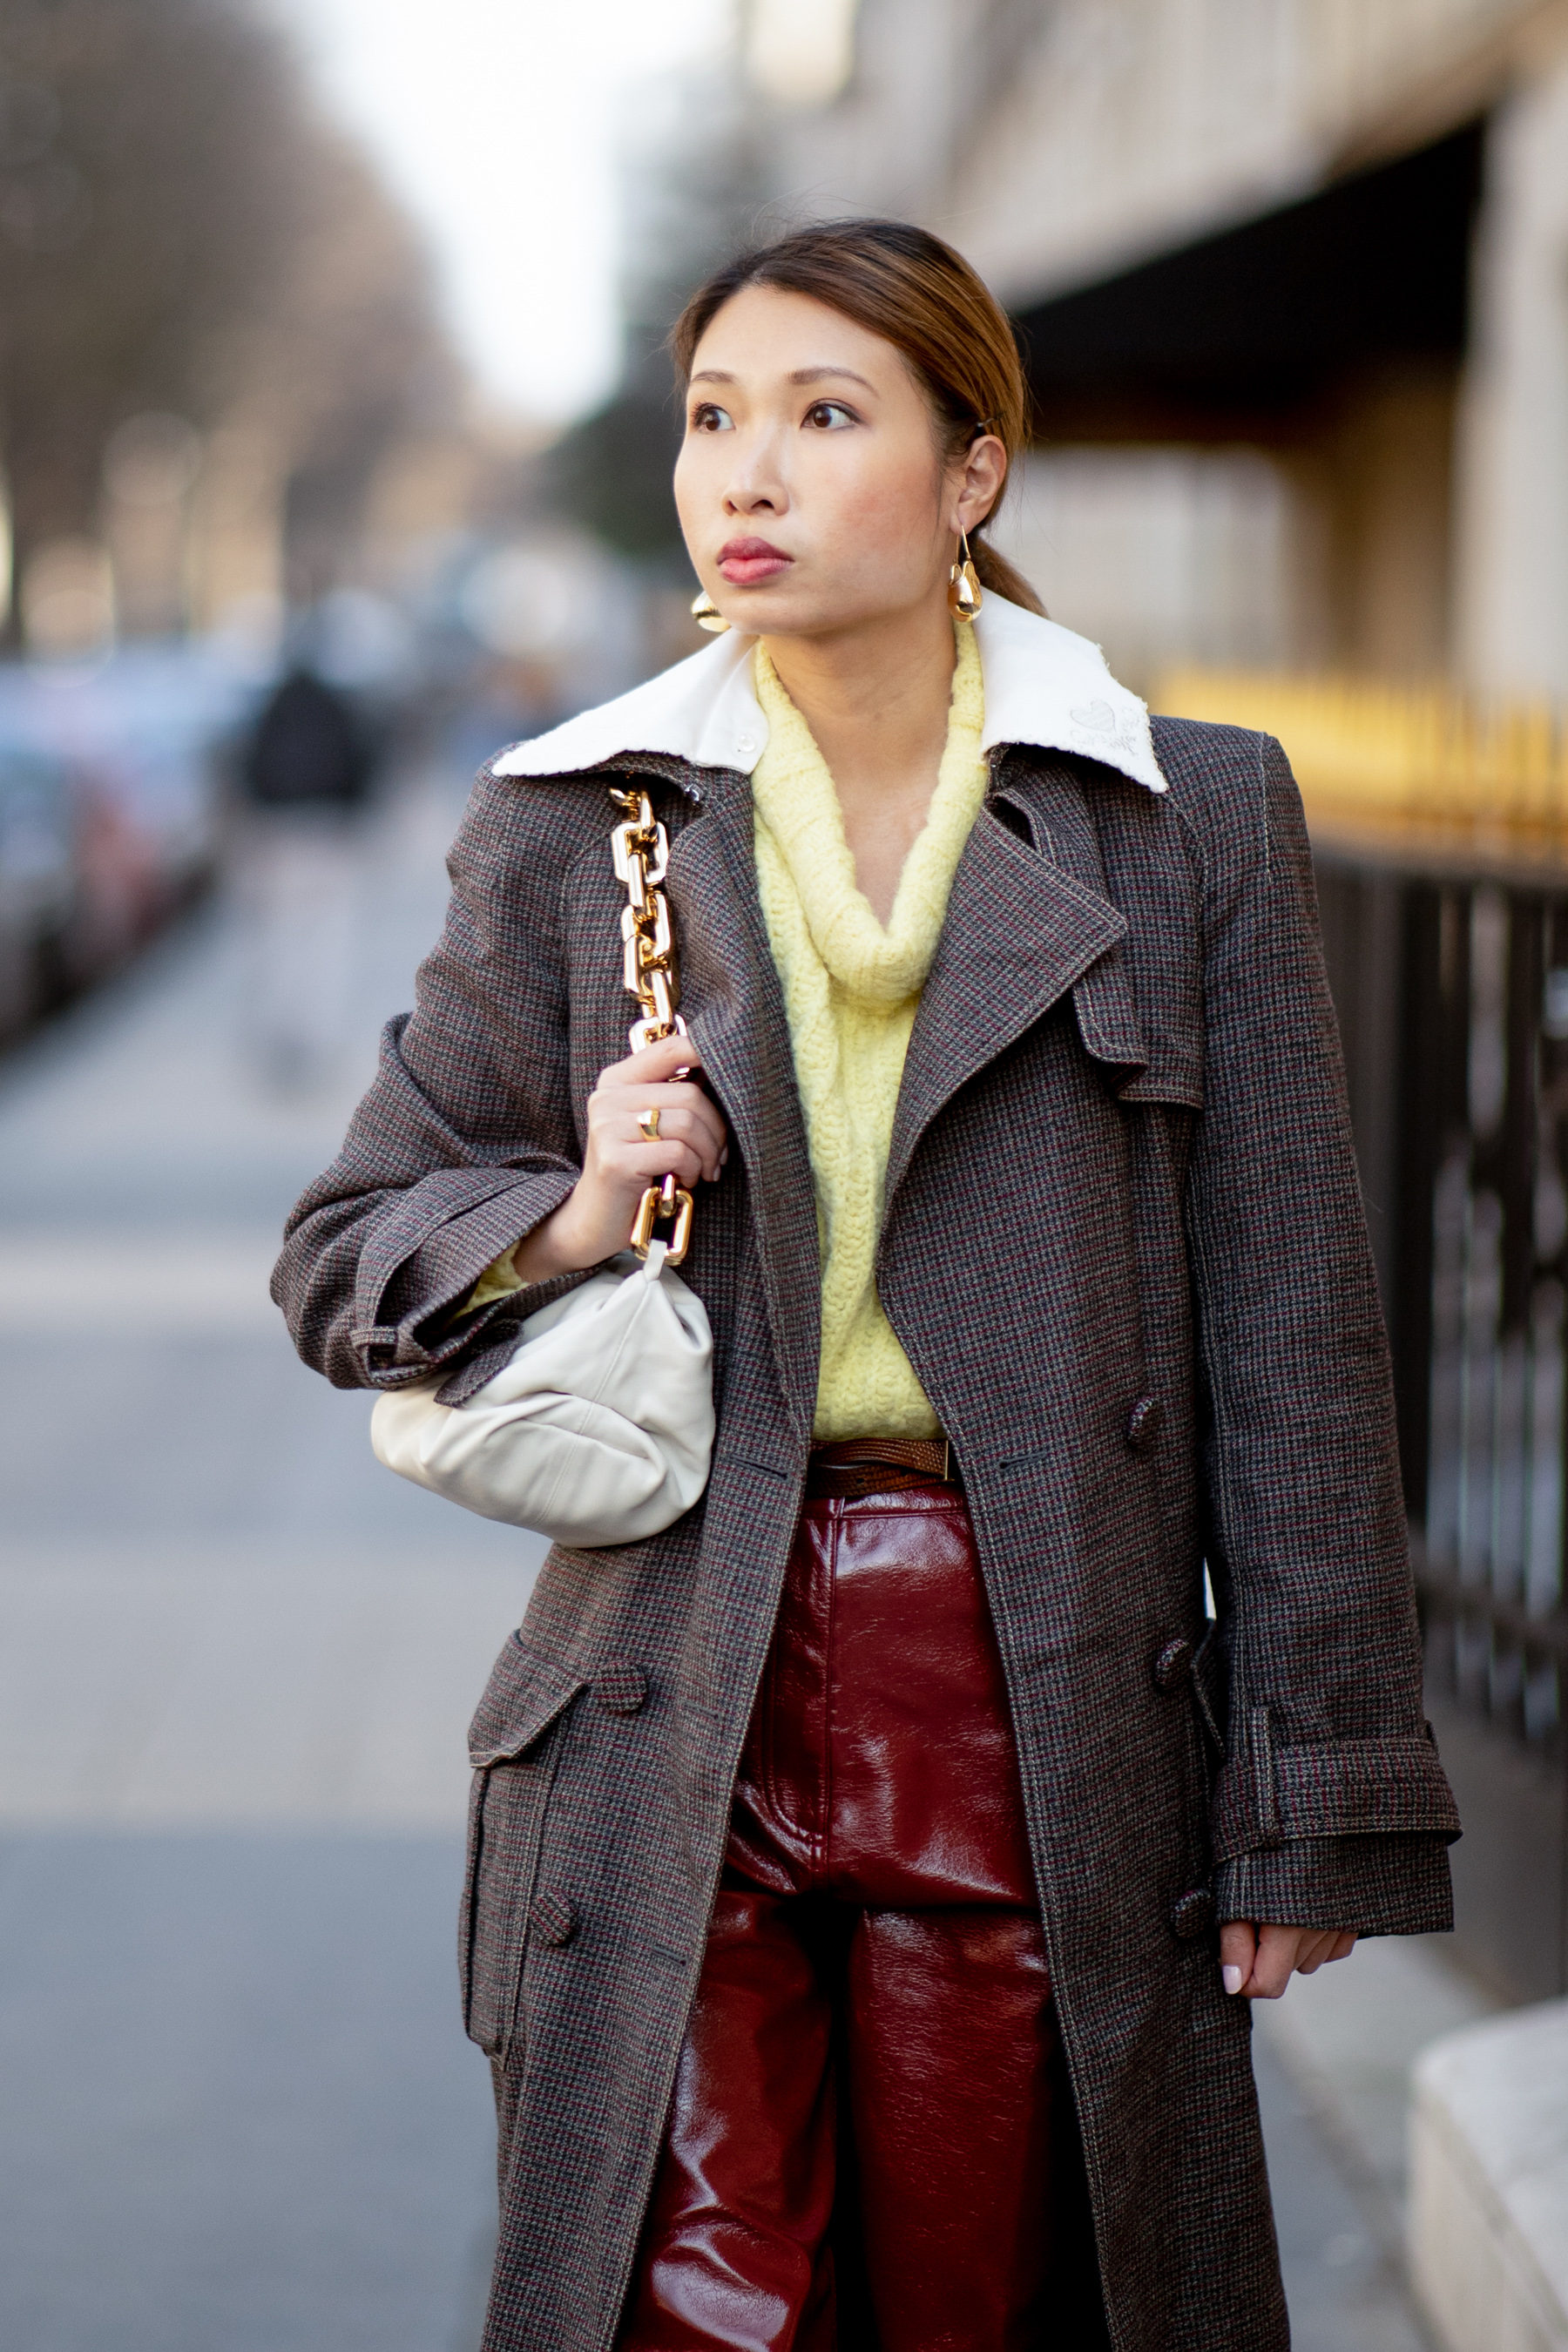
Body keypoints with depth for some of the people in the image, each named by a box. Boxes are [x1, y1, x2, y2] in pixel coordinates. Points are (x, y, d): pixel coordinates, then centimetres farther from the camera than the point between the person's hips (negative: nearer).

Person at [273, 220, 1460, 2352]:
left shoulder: (1191, 819, 3)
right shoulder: (572, 834, 6)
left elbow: (1292, 1333, 4)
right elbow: (342, 1259, 14)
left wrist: (1316, 1801, 2)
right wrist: (569, 1217, -8)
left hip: (1043, 1714, 0)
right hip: (676, 1723, 1)